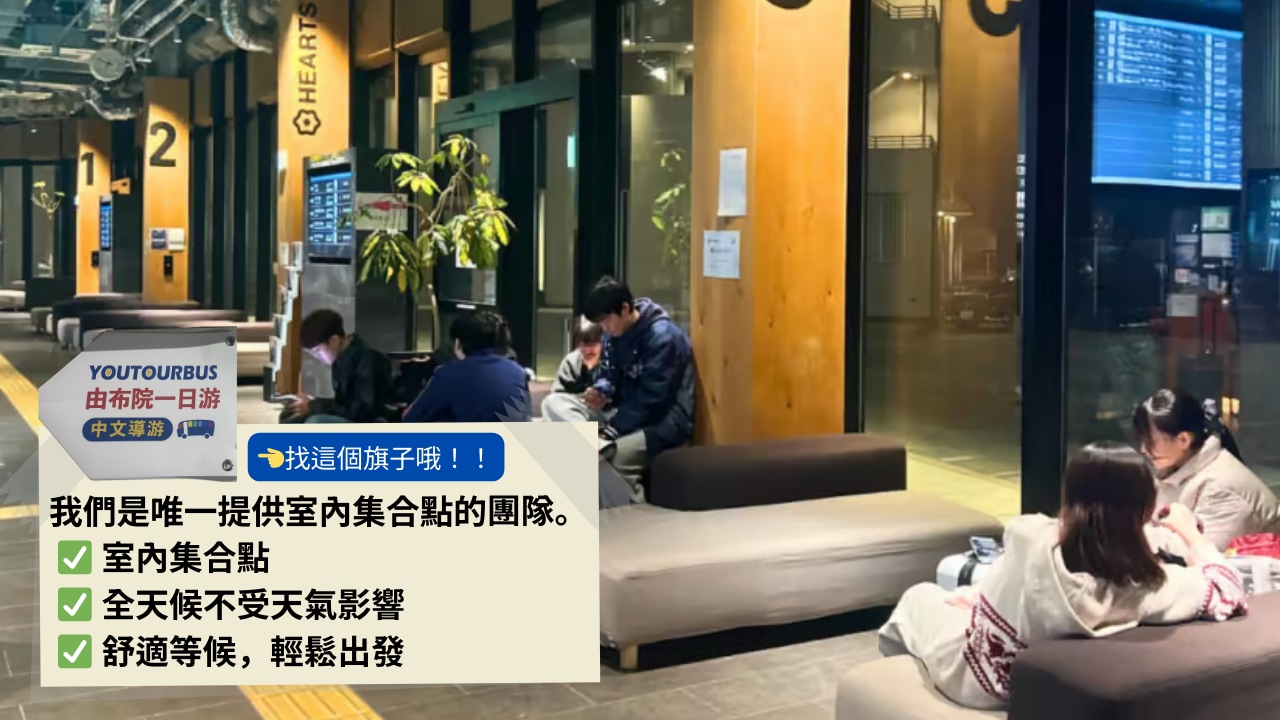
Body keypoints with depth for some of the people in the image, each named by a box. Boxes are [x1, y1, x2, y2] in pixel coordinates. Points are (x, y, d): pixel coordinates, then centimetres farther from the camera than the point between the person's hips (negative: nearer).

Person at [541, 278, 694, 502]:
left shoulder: (663, 336, -20)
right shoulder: (615, 332, 4)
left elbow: (651, 400, -23)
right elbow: (608, 375, 12)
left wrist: (609, 431, -25)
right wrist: (600, 392, -13)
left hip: (661, 421, -9)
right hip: (625, 409, 9)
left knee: (614, 456, -36)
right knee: (554, 402, -8)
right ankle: (599, 446, -33)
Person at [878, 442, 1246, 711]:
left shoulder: (1030, 534, -33)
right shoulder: (1147, 586, -31)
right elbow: (1228, 592, -12)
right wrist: (1190, 532, -1)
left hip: (969, 676, -3)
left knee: (920, 595, 31)